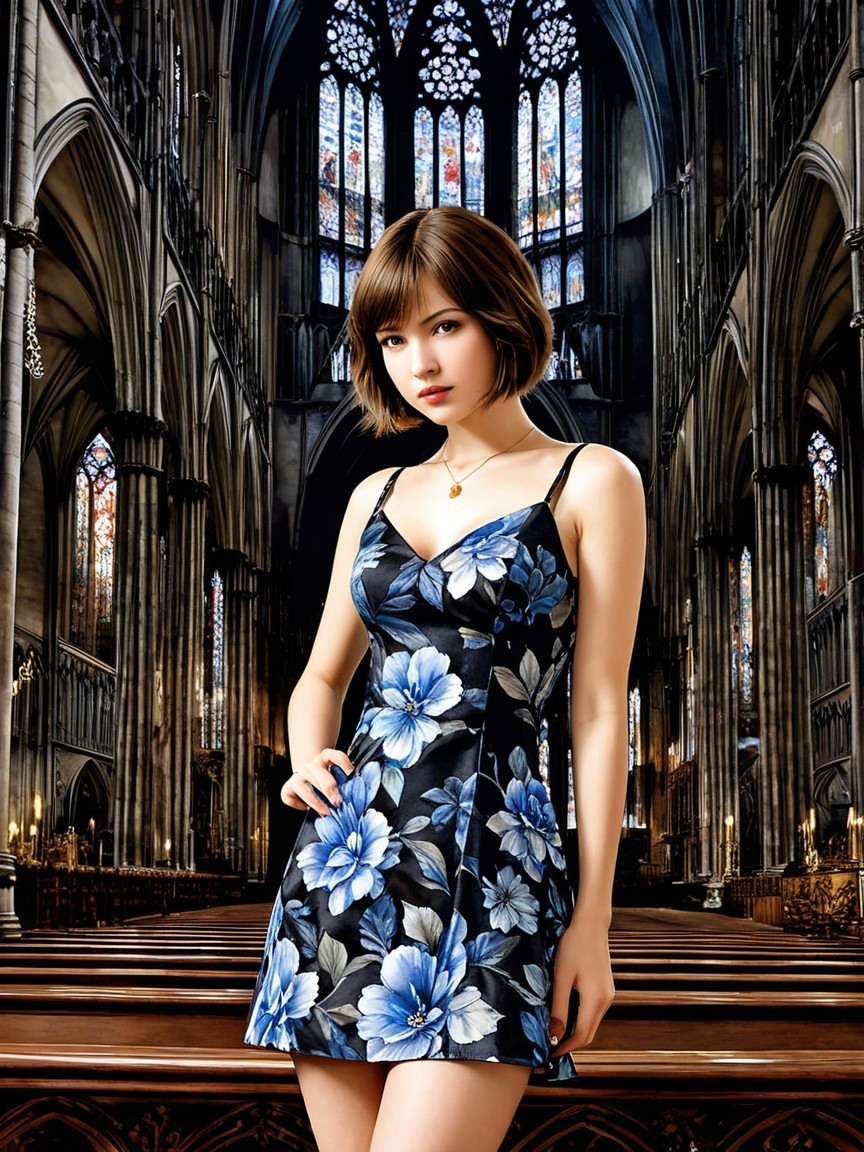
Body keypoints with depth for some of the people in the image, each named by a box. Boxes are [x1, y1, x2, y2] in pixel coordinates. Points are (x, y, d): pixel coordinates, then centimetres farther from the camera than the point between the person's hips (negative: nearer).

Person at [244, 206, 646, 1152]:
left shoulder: (590, 482, 2)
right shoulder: (377, 497, 16)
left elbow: (599, 710, -2)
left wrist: (592, 920, -5)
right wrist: (308, 759, 3)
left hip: (488, 869, -5)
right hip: (343, 854, 5)